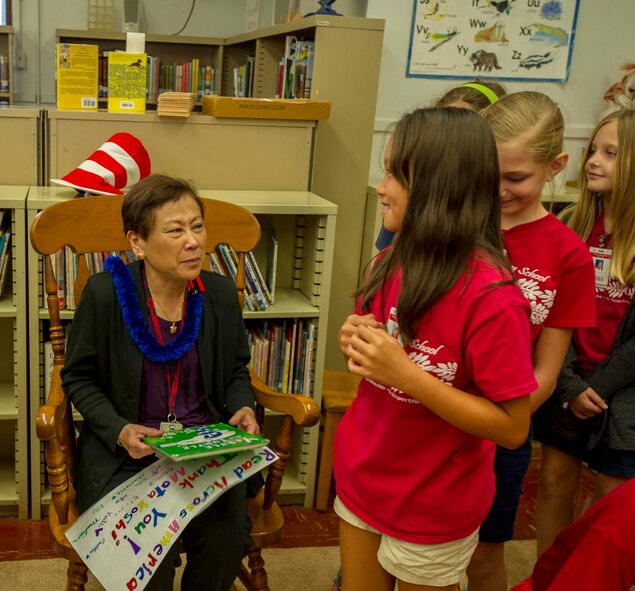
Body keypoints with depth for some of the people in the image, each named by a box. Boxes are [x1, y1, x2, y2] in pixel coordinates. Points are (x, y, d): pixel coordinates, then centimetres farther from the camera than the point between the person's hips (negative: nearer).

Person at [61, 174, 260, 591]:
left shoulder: (221, 294, 0)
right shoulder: (105, 294, -10)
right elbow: (79, 377, 1)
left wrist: (242, 407, -6)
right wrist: (119, 431, -14)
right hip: (126, 451, -2)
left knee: (227, 539, -20)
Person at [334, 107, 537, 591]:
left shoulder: (491, 296, -26)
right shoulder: (390, 264, -4)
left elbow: (512, 427, -22)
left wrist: (406, 374, -29)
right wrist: (355, 345, -12)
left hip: (432, 510, -6)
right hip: (361, 480, 6)